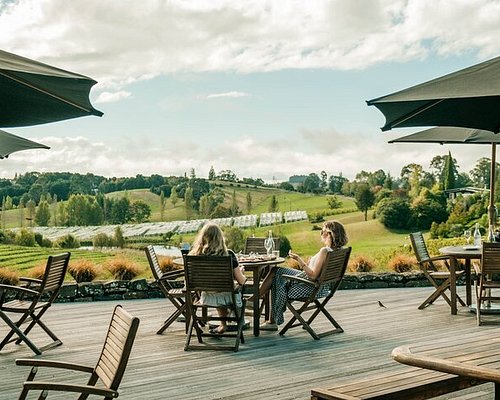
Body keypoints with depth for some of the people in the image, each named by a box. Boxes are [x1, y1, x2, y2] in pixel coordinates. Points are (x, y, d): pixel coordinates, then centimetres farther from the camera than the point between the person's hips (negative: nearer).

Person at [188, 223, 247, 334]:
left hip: (207, 298, 3)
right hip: (227, 298, -2)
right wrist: (241, 271, 10)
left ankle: (223, 325, 42)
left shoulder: (195, 255, -13)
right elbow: (242, 281, -13)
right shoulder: (228, 255, -20)